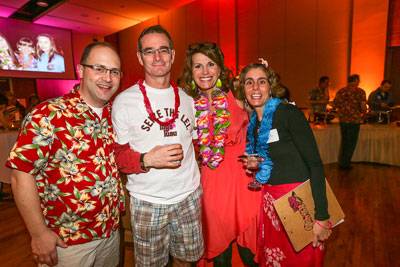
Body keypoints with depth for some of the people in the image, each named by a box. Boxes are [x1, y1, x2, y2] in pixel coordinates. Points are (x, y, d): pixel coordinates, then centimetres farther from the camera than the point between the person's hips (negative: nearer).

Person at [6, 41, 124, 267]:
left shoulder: (115, 114, 0)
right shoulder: (49, 115, -17)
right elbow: (22, 173, -17)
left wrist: (119, 203, 6)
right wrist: (39, 233, -14)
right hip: (67, 241, -5)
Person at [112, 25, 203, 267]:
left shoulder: (187, 99, 5)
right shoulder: (124, 101, -7)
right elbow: (118, 155, -4)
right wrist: (147, 160, -23)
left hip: (189, 196, 4)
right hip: (147, 201, -3)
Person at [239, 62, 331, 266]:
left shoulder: (288, 113, -15)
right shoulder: (252, 122, 5)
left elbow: (315, 163, -17)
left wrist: (321, 216, -19)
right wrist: (254, 165, -5)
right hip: (270, 199, 6)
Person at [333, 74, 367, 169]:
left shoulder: (341, 91, 4)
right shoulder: (360, 92, -7)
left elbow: (334, 104, 4)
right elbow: (363, 107, -12)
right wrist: (363, 112, 9)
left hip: (342, 119, 4)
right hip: (354, 120, -4)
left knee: (344, 141, 18)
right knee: (351, 142, 7)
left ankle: (341, 162, 23)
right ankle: (345, 163, 10)